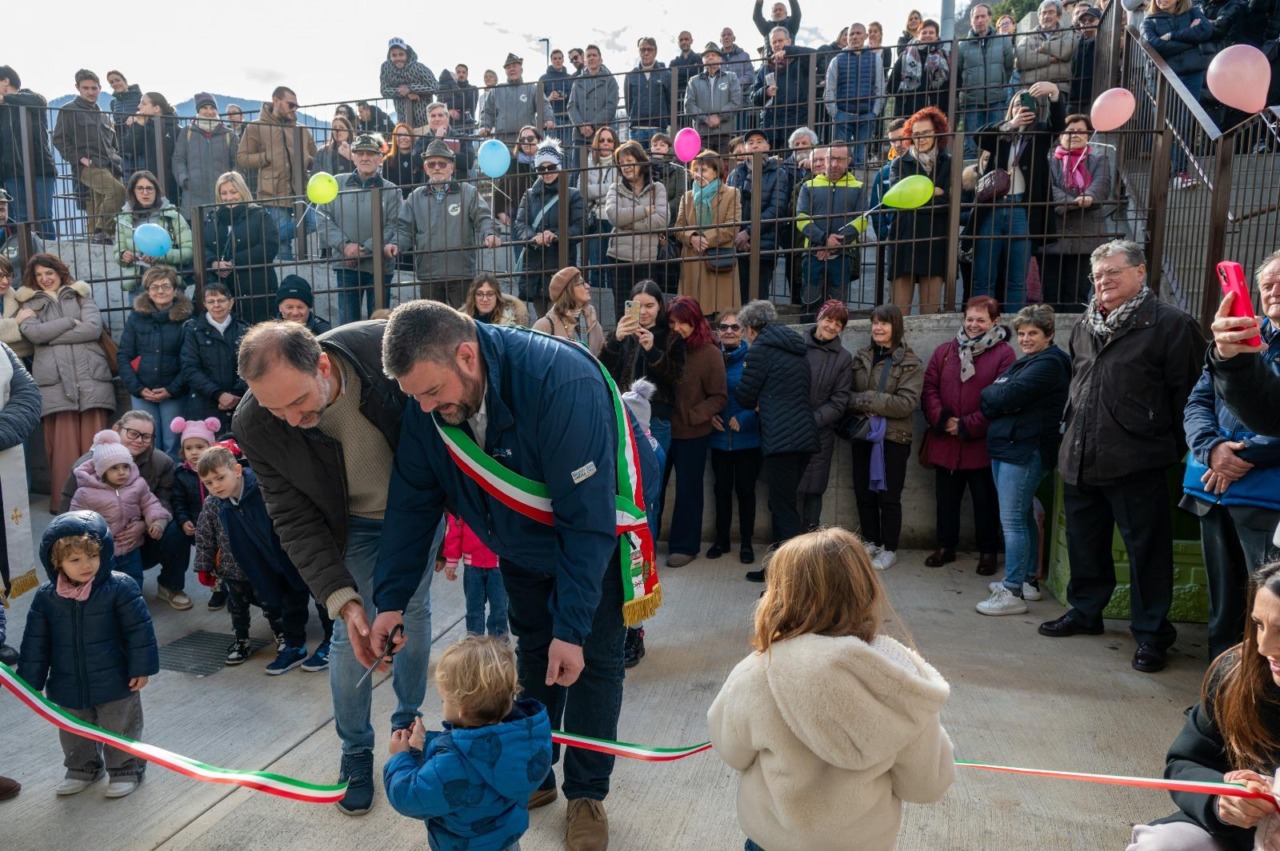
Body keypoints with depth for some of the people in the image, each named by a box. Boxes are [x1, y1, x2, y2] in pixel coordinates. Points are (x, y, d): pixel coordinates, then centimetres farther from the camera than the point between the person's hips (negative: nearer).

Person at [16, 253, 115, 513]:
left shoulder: (81, 295, 18)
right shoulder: (28, 303, 19)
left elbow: (94, 328, -1)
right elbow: (34, 333, -2)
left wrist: (49, 333, -1)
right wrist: (71, 322, -1)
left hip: (91, 377, 0)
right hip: (55, 381, 0)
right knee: (63, 446, -5)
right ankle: (64, 502, 0)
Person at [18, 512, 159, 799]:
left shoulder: (120, 588, -19)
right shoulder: (46, 597, -8)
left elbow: (139, 630, -14)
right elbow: (36, 641, 2)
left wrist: (141, 668, -13)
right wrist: (31, 681, 4)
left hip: (115, 684, -4)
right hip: (68, 687, 4)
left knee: (120, 730, 12)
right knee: (73, 734, 23)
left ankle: (126, 769, 33)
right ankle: (82, 768, 46)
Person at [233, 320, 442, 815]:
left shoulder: (387, 348, -34)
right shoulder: (254, 427, -28)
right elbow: (296, 520, -20)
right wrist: (343, 599, -30)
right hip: (354, 527, 0)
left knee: (414, 613, 15)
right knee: (350, 635, 1)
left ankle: (407, 723, 39)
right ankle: (355, 751, 28)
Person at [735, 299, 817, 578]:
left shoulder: (761, 350, -4)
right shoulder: (796, 350, 20)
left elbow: (744, 397, 1)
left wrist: (755, 404, 24)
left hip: (780, 439, -8)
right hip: (804, 435, 9)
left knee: (784, 509, -7)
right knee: (782, 505, 16)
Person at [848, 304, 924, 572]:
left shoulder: (910, 362, -8)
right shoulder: (861, 357, 7)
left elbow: (907, 402, -17)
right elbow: (848, 393, 3)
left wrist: (867, 399, -19)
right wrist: (861, 407, -18)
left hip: (894, 437, -5)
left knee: (888, 496, 4)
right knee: (863, 492, 12)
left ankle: (889, 549, 16)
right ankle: (870, 542, 27)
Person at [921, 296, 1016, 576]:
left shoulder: (1004, 354, -5)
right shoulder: (945, 350, 8)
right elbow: (929, 388, 3)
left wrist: (968, 426, -15)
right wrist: (941, 419, -12)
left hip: (981, 443, -4)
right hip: (945, 442, 4)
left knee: (985, 500, 8)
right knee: (946, 497, 15)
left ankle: (988, 552, 22)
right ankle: (945, 547, 29)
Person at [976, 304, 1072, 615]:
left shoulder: (1049, 363, -11)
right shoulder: (1025, 361, 20)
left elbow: (1007, 396, -20)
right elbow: (992, 398, 12)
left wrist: (993, 394, 0)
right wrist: (999, 397, -9)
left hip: (1025, 451, -10)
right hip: (1007, 447, 10)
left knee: (1012, 520, -10)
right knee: (1023, 517, 16)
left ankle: (1013, 592, -7)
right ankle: (1028, 580, 25)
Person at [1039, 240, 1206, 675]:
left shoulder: (1170, 324, -7)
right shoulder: (1084, 326, 15)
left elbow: (1187, 391, -9)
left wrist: (1175, 448, -9)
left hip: (1135, 464, -7)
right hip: (1080, 461, 7)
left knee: (1146, 550, 2)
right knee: (1085, 543, 17)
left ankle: (1151, 634, 15)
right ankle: (1084, 611, 33)